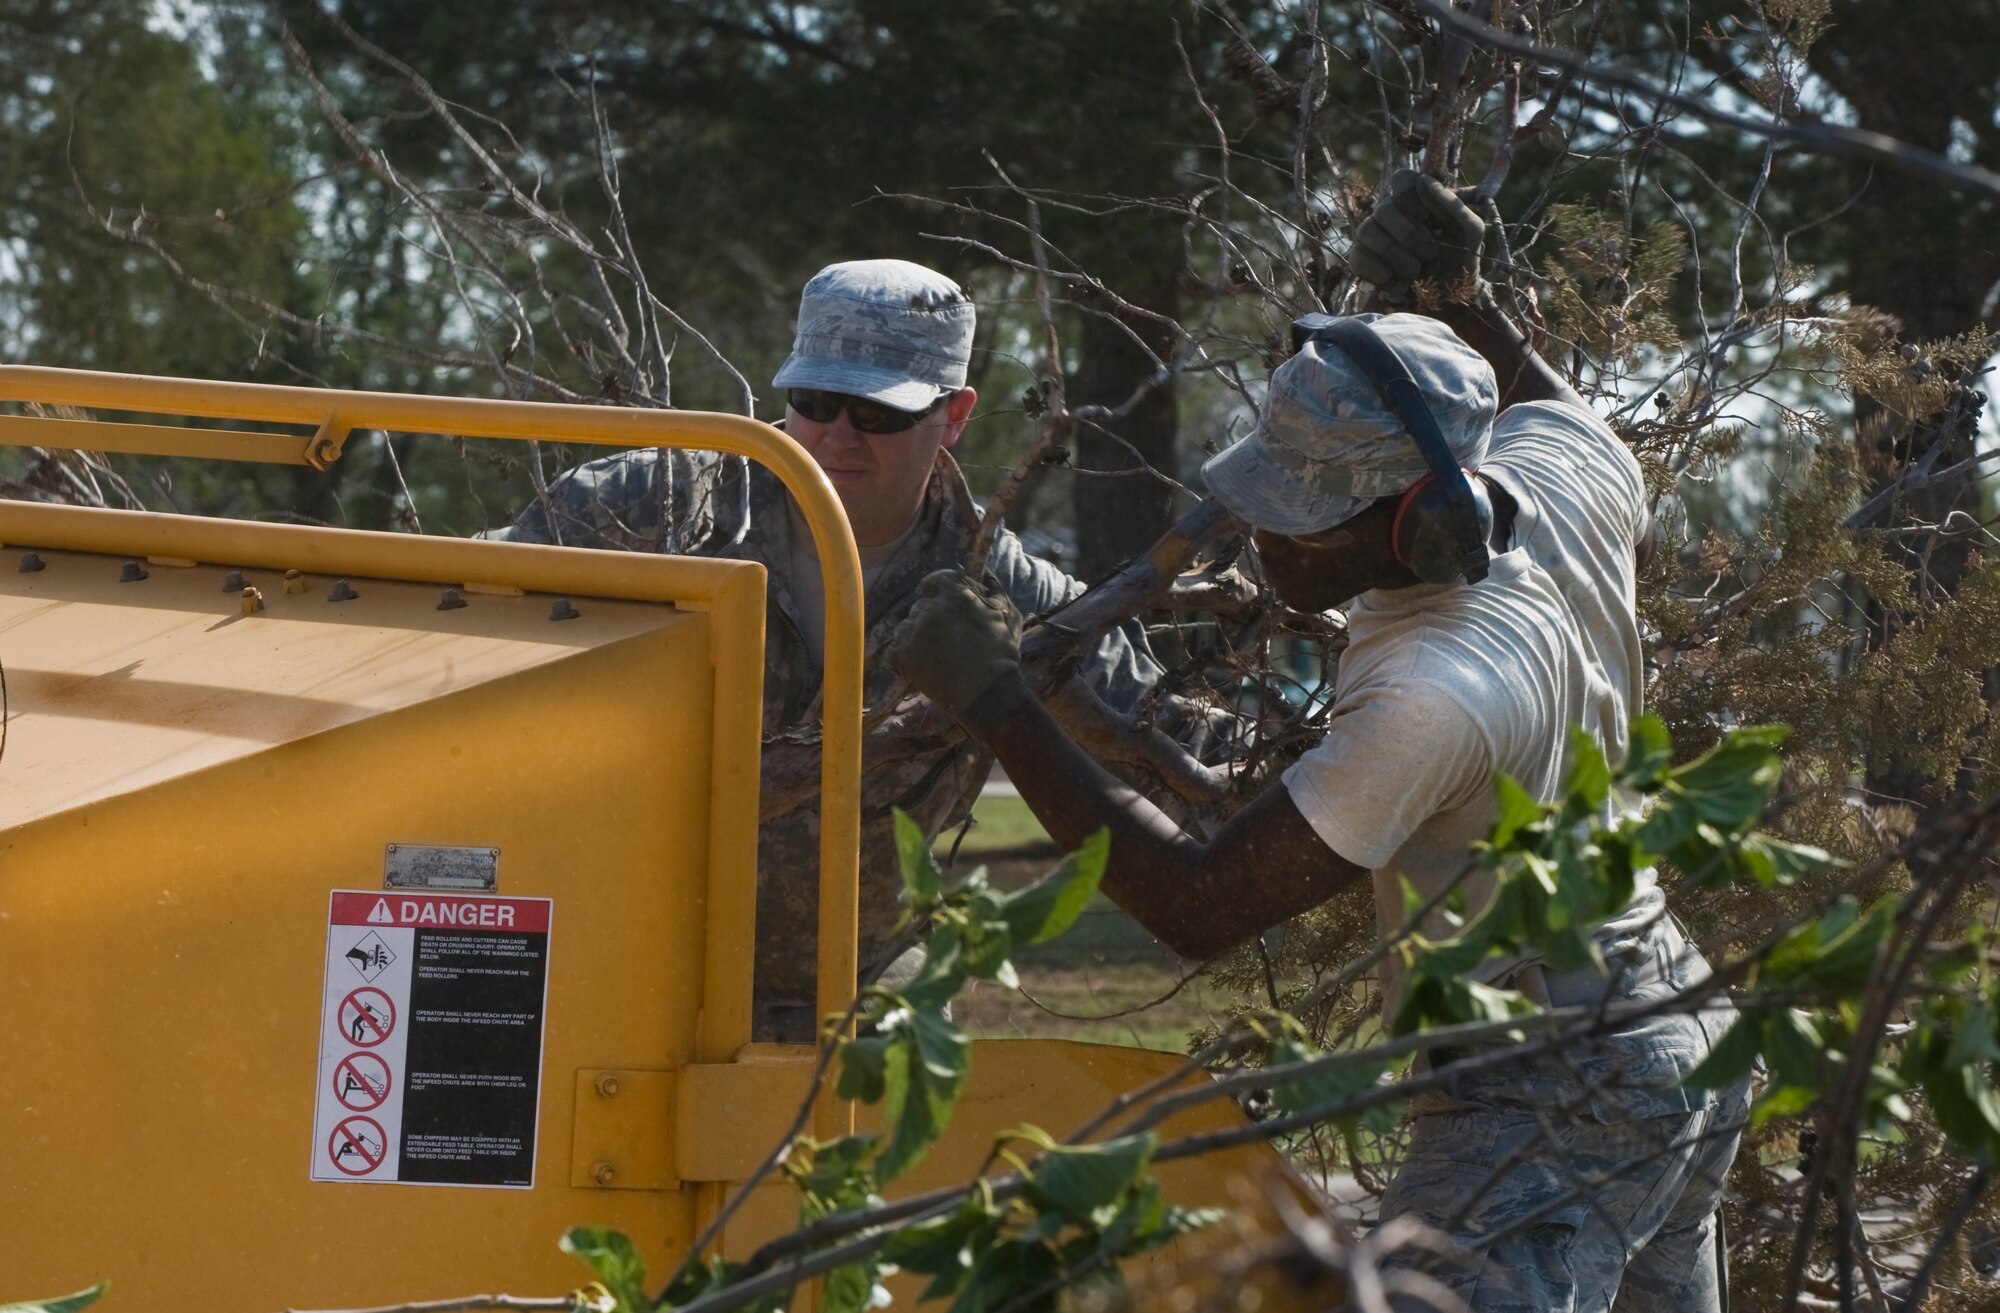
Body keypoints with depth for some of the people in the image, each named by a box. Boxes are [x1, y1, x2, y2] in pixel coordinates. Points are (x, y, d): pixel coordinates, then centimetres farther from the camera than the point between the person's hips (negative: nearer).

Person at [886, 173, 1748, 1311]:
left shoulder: (1437, 699, -31)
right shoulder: (1564, 473, -8)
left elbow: (1199, 907, -26)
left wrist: (999, 707, -26)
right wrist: (1464, 308, 11)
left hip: (1550, 1110, -10)